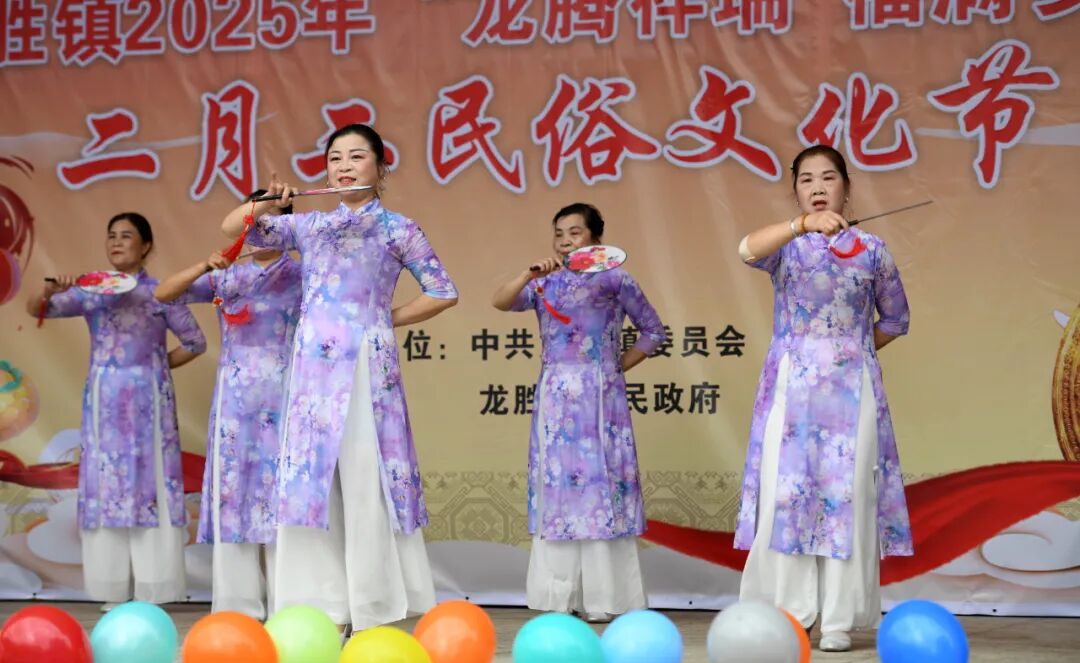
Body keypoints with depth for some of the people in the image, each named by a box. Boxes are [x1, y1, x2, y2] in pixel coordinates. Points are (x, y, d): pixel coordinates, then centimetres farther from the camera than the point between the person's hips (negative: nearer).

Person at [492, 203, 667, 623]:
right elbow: (500, 302, -7)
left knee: (601, 482, -4)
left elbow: (653, 331, 10)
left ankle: (604, 596, 2)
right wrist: (530, 275, -23)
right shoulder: (544, 284, 10)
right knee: (556, 482, 2)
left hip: (599, 396, -3)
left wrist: (620, 366, 2)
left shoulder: (614, 280, 3)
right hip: (556, 396, 3)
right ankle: (560, 595, 10)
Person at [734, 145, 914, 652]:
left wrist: (855, 350, 7)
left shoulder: (870, 249, 7)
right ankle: (787, 614, 6)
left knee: (847, 495, -3)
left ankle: (839, 620, 4)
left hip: (851, 390, 0)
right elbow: (748, 249, -22)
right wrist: (803, 224, -37)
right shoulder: (786, 246, 4)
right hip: (791, 388, 0)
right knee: (784, 493, -4)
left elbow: (895, 319, 19)